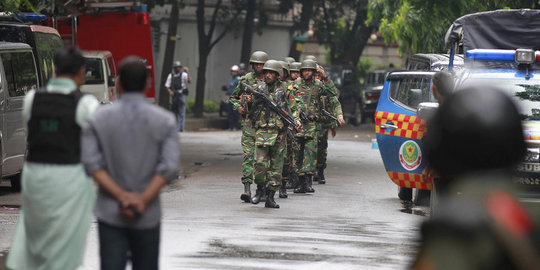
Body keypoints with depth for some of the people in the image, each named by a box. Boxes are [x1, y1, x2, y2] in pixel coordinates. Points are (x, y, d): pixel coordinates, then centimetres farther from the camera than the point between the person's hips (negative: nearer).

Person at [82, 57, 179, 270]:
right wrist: (143, 200, -13)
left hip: (110, 213, 0)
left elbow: (91, 163, -8)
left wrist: (121, 196, -12)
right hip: (148, 216, 0)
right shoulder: (164, 121, -1)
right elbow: (169, 167, -11)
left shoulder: (98, 119, 0)